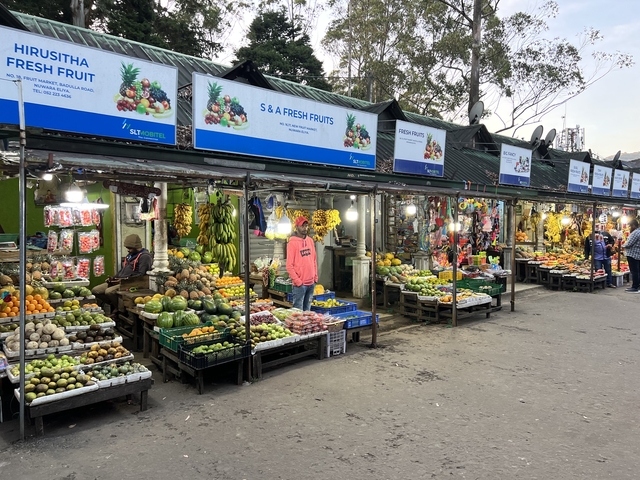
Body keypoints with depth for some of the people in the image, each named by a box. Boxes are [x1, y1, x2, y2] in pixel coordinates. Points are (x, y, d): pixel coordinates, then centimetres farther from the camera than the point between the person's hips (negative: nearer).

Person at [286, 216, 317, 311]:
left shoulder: (310, 240, 10)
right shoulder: (292, 242, -10)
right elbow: (289, 266, -12)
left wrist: (315, 276, 9)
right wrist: (298, 281, -14)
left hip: (311, 282, 6)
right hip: (300, 284, -6)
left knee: (307, 310, 15)